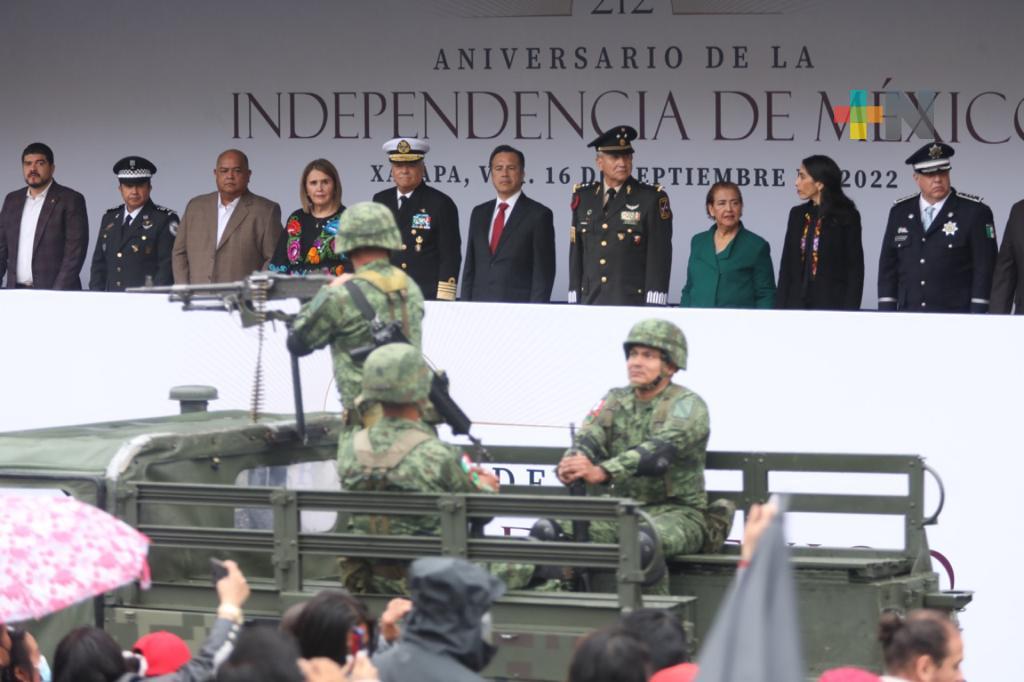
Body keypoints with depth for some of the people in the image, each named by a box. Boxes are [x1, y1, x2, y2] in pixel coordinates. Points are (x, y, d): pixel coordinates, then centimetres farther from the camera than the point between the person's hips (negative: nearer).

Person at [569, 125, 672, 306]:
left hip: (634, 304, -3)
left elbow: (659, 257, -3)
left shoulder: (651, 199, 0)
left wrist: (653, 309, -9)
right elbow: (576, 253, 14)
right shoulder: (583, 198, 12)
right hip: (591, 303, 3)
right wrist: (574, 303, 9)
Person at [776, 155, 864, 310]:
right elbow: (786, 266, 13)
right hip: (798, 303, 5)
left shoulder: (847, 217, -1)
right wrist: (780, 307, 6)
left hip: (832, 304, -5)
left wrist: (850, 313, -11)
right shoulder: (797, 215, 13)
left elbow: (855, 269, -3)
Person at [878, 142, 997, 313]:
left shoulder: (975, 212, 0)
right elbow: (888, 266, 15)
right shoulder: (900, 212, 12)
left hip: (956, 319, -3)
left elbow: (984, 268, -3)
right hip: (909, 320, 3)